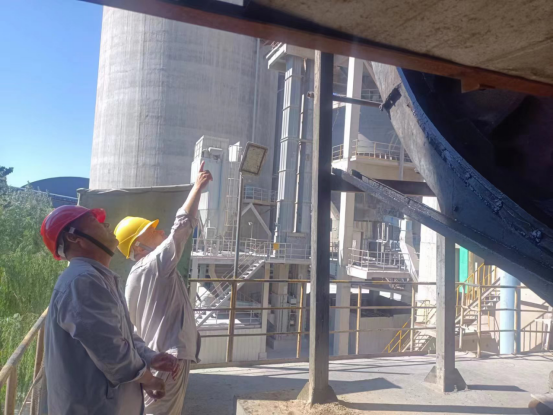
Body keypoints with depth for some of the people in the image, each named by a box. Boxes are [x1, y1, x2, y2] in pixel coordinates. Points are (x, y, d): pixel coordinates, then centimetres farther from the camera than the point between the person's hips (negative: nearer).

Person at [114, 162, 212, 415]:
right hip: (169, 358, -10)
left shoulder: (135, 277, 15)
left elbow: (133, 327, 18)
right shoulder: (156, 264, -13)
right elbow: (183, 225, -19)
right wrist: (198, 186, -12)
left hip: (157, 357, 10)